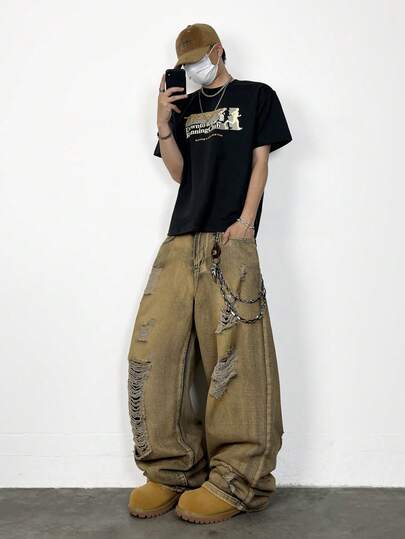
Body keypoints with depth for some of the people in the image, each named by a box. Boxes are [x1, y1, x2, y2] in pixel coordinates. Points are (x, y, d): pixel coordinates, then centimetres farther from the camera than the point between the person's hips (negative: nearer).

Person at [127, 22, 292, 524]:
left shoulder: (257, 96, 15)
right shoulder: (183, 106, 25)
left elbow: (259, 163, 6)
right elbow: (179, 172, 17)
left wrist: (245, 221, -8)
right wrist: (163, 122, 4)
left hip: (230, 240, -4)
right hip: (181, 239, 5)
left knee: (233, 355, -10)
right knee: (153, 351, -4)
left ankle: (236, 481, -3)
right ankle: (170, 471, 4)